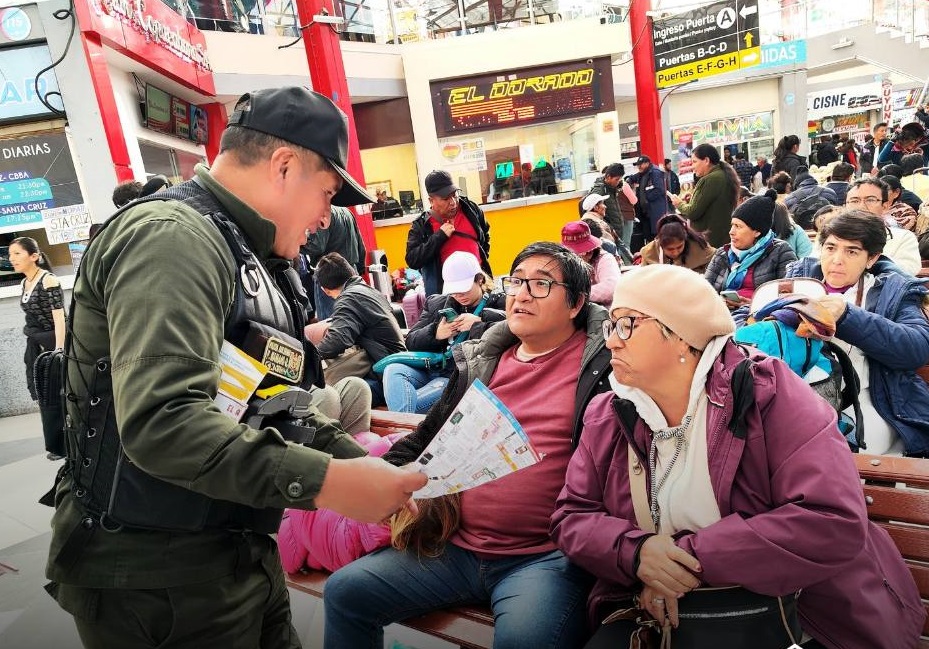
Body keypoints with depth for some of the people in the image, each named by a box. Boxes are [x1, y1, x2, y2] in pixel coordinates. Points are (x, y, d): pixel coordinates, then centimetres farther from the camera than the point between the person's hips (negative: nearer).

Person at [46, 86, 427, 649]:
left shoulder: (247, 259, 13)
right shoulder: (174, 237, -19)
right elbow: (163, 422, -32)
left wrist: (366, 466, 3)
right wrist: (324, 481, -31)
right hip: (160, 580, -9)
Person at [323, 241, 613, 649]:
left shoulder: (602, 359, -2)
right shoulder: (479, 362, 14)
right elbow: (426, 439, 20)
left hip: (546, 556, -5)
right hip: (458, 548, 6)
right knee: (345, 590, 3)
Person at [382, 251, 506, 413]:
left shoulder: (500, 305, 5)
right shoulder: (437, 303, 18)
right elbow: (411, 342, 13)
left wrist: (478, 324, -14)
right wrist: (435, 333, -6)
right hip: (431, 369, 6)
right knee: (393, 370, -27)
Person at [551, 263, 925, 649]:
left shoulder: (768, 392, -15)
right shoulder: (606, 416, -2)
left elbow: (835, 522, -24)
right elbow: (570, 517, 0)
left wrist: (692, 557, -25)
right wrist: (634, 550, -22)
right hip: (660, 614, 0)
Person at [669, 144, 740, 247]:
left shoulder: (710, 180, -19)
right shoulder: (725, 175, 11)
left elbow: (693, 213, -18)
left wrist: (680, 203, 1)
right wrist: (691, 200, 10)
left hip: (709, 240, -9)